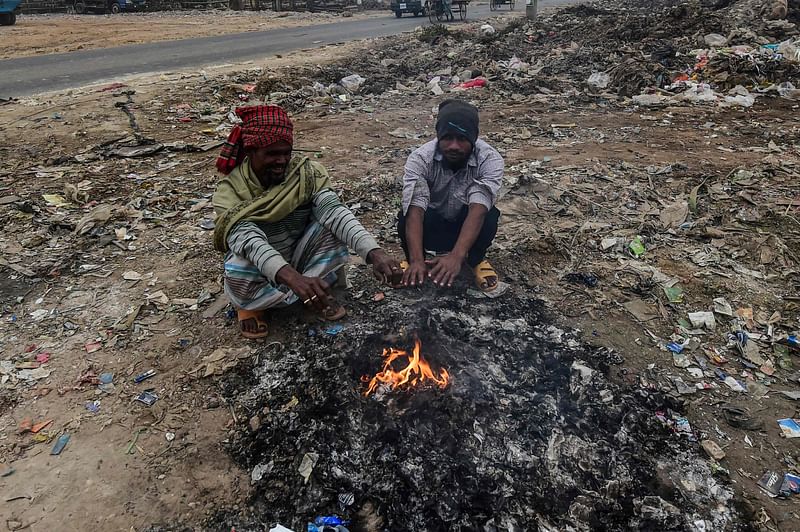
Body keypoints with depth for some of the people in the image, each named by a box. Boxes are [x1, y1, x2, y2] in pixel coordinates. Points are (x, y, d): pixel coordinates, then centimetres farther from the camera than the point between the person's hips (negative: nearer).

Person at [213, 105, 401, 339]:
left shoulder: (305, 172, -16)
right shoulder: (231, 189, -21)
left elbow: (333, 211, -31)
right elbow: (246, 238, -38)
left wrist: (374, 252, -49)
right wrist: (292, 278, -57)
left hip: (299, 258, 2)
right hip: (261, 271, -1)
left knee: (333, 229, -26)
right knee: (238, 279, -37)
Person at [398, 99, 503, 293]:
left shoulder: (490, 159, -26)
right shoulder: (420, 158, -25)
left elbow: (478, 209, -39)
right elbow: (415, 210, -36)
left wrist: (456, 256, -53)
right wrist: (417, 260, -50)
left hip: (469, 227, 0)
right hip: (431, 228, 0)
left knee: (488, 215, -34)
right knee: (406, 217, -33)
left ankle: (476, 260, -2)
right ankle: (411, 261, -1)